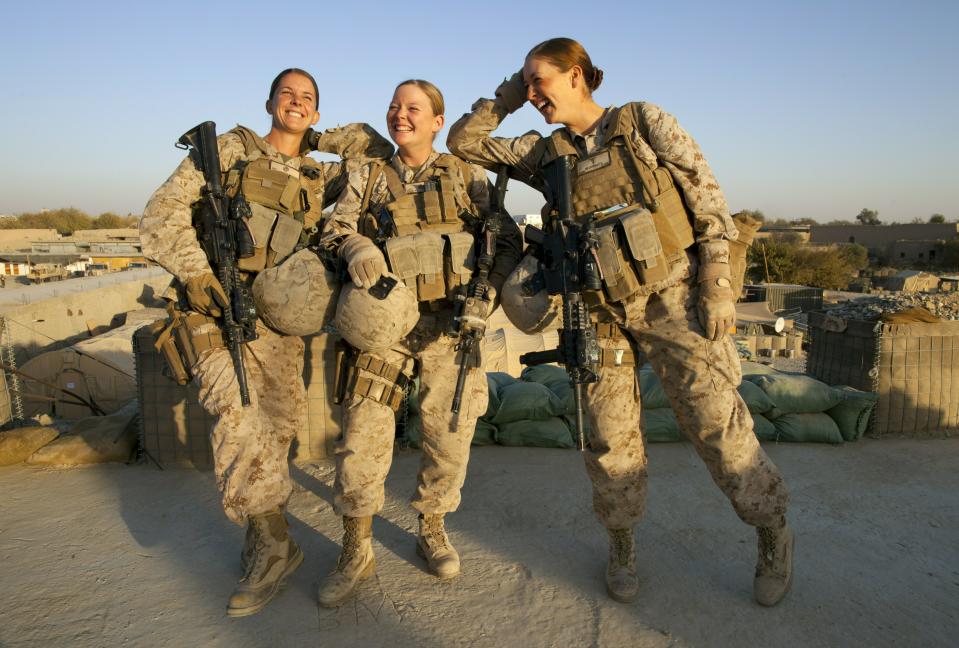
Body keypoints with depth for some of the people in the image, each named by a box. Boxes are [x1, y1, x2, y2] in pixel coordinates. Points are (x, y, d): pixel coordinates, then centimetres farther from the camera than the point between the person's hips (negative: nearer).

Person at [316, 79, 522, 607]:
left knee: (450, 434, 5)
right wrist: (356, 247, -16)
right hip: (382, 322, 1)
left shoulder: (466, 176, 9)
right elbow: (336, 226, 8)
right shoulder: (367, 177, 15)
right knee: (362, 434, -4)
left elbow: (507, 239, 5)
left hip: (448, 325, 0)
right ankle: (356, 550, 15)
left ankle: (432, 530, 29)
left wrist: (487, 290, -12)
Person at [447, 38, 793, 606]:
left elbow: (706, 194, -3)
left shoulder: (644, 122, -1)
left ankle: (774, 531, 20)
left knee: (714, 418, -4)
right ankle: (622, 544, 27)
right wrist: (507, 96, 7)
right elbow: (465, 141, 15)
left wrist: (717, 281, -10)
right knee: (610, 433, 6)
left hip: (669, 292, -3)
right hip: (600, 309, 4)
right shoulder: (546, 153, 9)